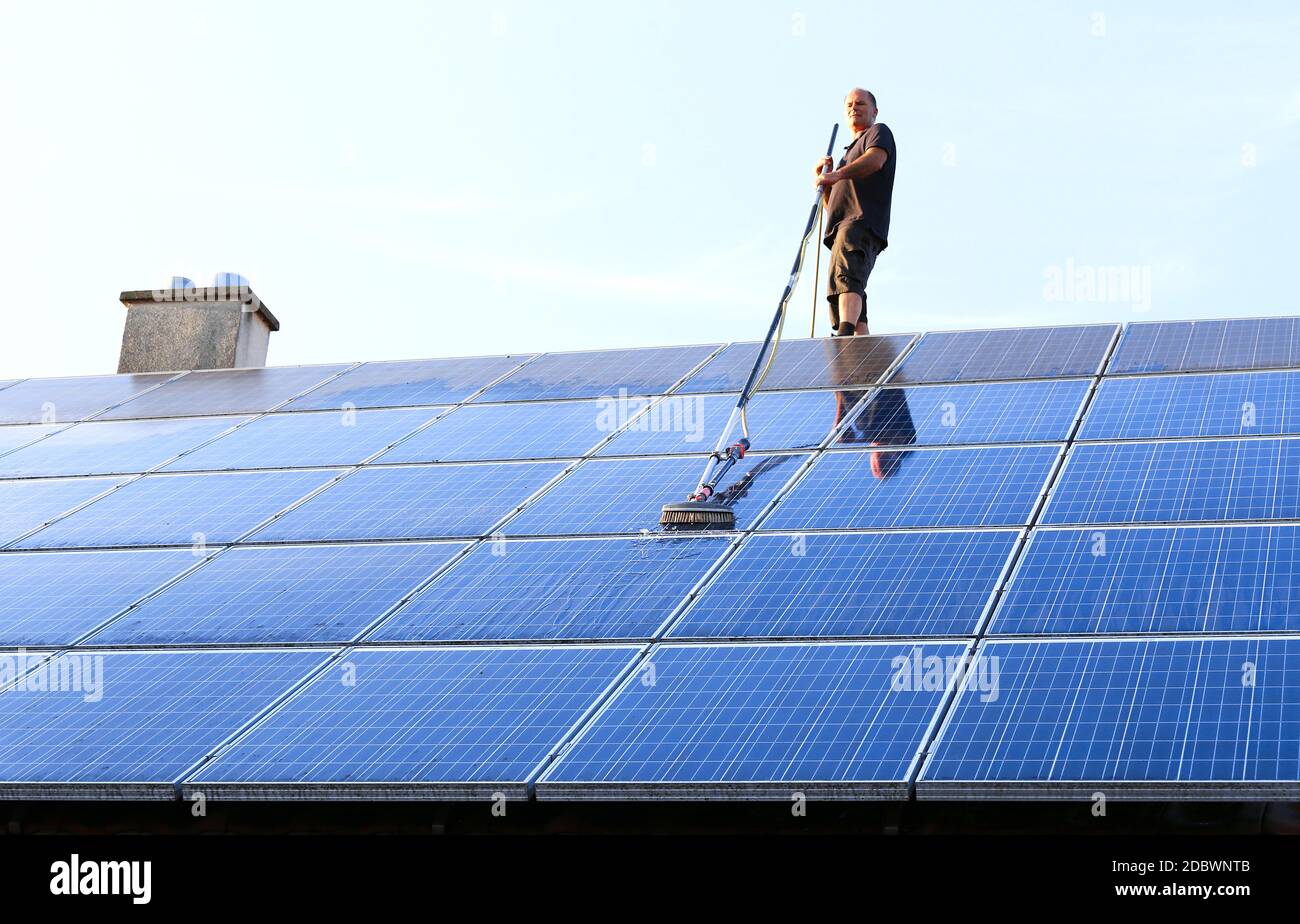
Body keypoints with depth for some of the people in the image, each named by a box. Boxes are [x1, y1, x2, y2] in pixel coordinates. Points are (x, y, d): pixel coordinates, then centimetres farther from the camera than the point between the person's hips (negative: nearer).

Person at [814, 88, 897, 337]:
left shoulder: (879, 132, 14)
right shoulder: (849, 153, 39)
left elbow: (875, 159, -12)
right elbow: (830, 204, 33)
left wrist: (838, 174, -27)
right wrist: (824, 178, 15)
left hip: (862, 222, -10)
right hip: (842, 227, 10)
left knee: (845, 277, -33)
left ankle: (845, 335, -54)